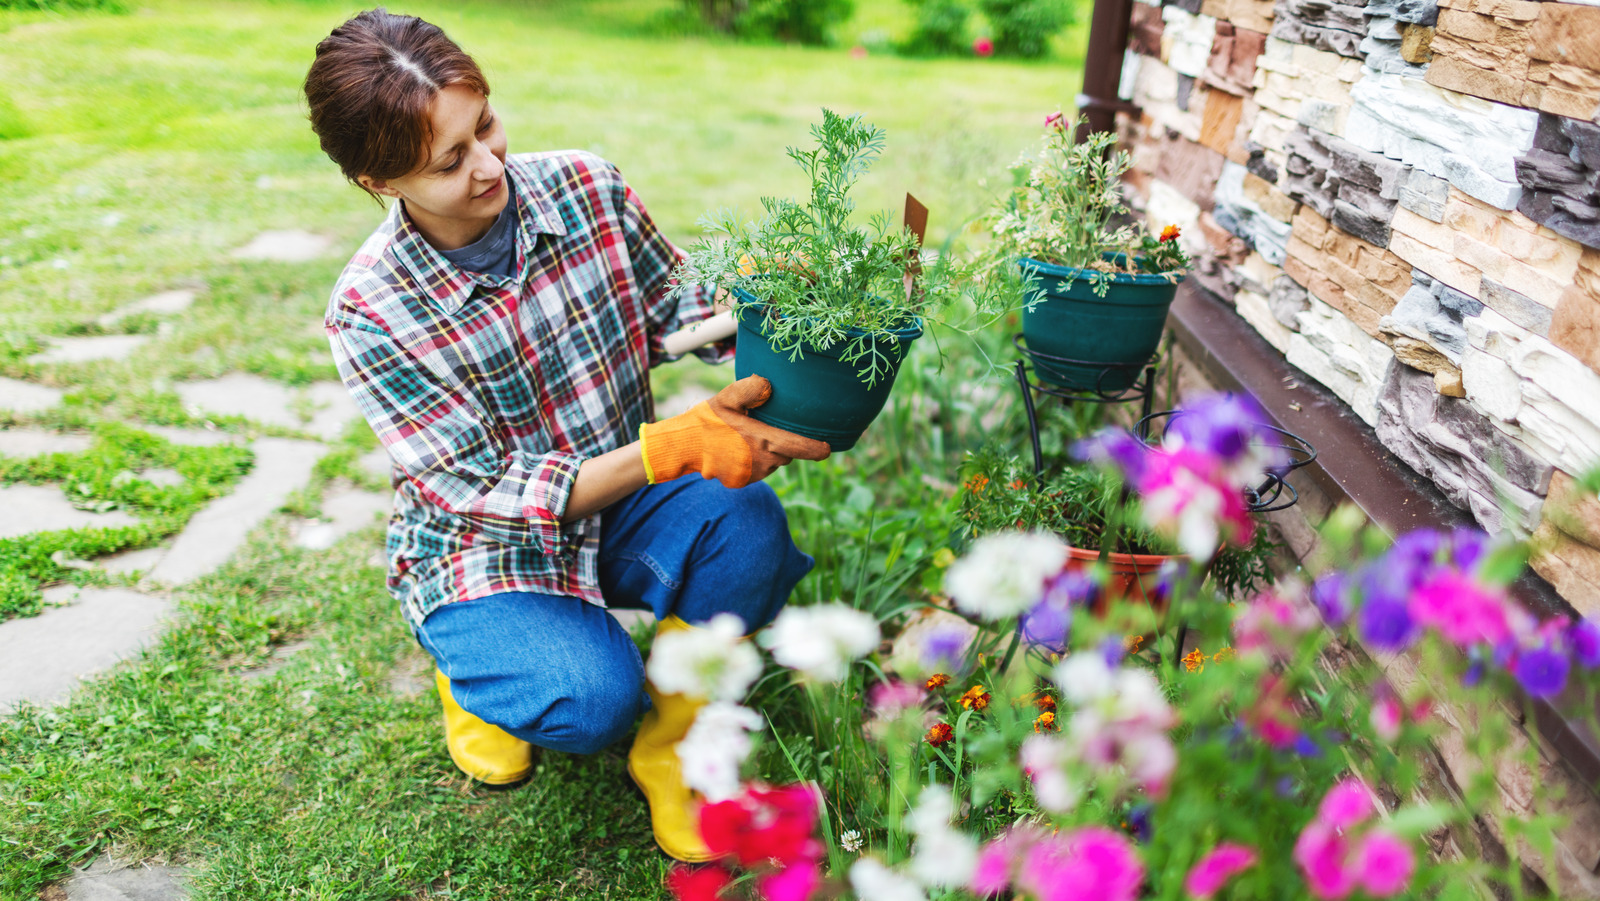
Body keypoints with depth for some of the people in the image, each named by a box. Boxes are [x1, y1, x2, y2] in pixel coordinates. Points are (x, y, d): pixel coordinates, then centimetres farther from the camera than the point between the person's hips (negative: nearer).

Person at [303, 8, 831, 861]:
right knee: (594, 698, -28)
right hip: (485, 547, -3)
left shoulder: (587, 186, -12)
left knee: (747, 521, -27)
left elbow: (673, 306, 3)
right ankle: (477, 674, 12)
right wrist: (668, 447, -39)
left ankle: (666, 750, -2)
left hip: (625, 499, 4)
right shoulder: (369, 311, -21)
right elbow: (489, 496, -24)